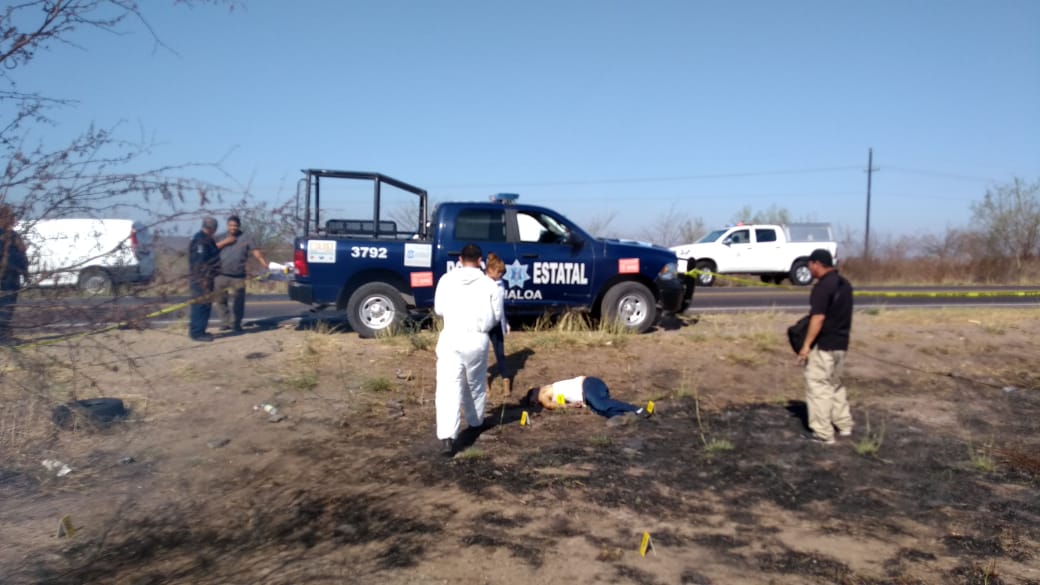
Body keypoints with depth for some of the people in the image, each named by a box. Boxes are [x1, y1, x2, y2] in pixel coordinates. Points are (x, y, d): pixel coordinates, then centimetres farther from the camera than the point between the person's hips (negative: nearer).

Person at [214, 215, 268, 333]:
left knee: (236, 302, -3)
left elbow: (256, 253, -2)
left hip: (237, 277, -3)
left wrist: (267, 266, -13)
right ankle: (225, 323, 16)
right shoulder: (223, 238, 14)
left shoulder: (246, 238, 5)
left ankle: (235, 324, 8)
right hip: (221, 276, 3)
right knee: (221, 301, 6)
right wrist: (224, 242, -7)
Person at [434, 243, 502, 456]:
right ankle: (475, 422, 40)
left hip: (451, 338, 0)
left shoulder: (447, 279, 2)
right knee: (476, 385, 21)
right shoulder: (489, 284, -1)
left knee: (448, 387, -5)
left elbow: (439, 309, 9)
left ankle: (447, 437, -17)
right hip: (477, 339, 1)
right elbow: (496, 317, 5)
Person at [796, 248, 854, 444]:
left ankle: (823, 433, 1)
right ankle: (844, 424, 29)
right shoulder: (844, 284, 10)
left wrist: (806, 345, -20)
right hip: (841, 343, 9)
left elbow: (818, 318, -23)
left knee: (818, 386, -2)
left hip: (823, 345, -9)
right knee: (835, 384, 22)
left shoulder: (823, 287, -19)